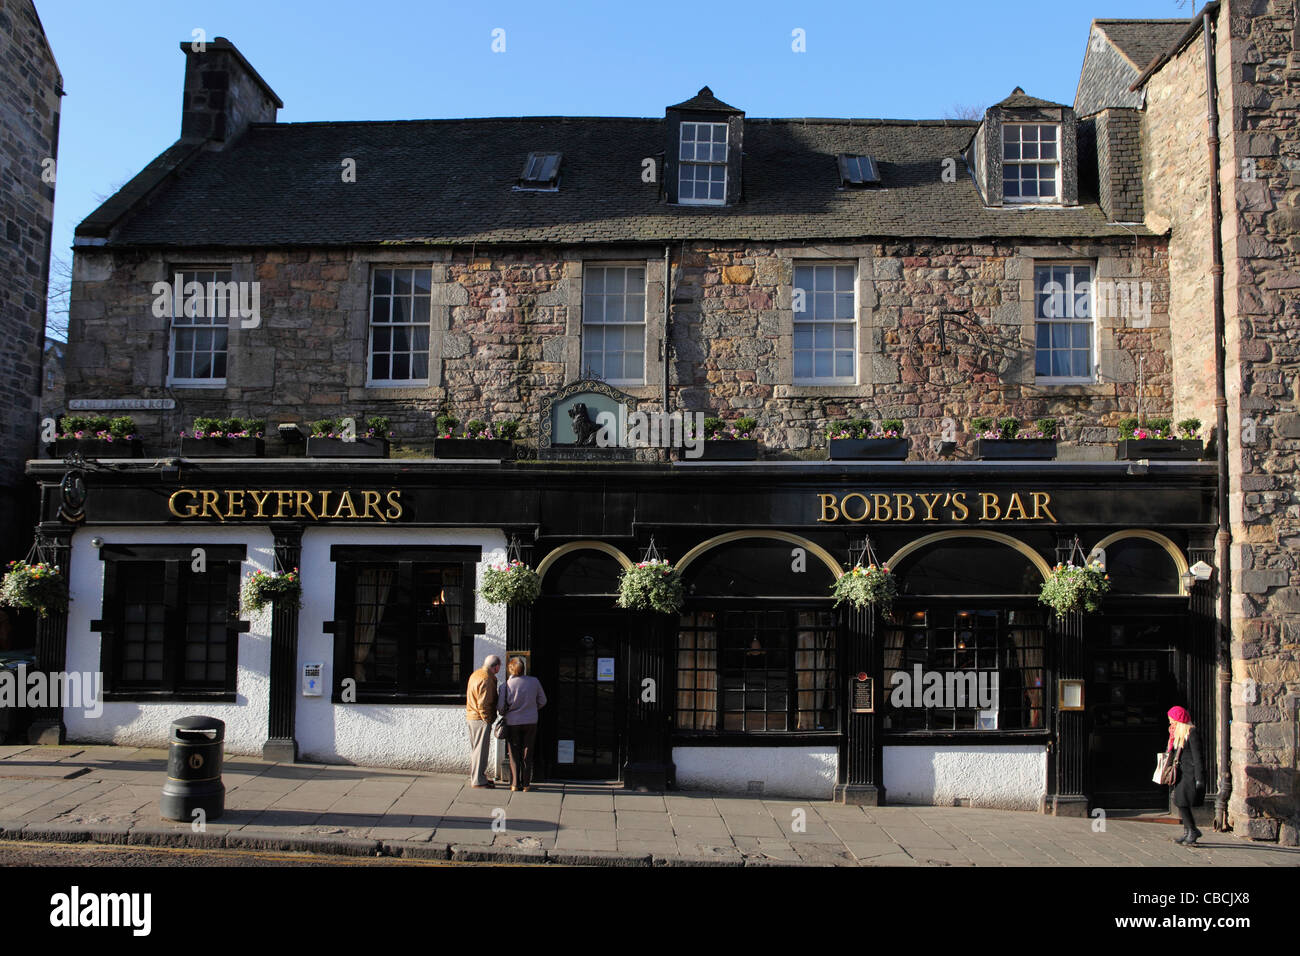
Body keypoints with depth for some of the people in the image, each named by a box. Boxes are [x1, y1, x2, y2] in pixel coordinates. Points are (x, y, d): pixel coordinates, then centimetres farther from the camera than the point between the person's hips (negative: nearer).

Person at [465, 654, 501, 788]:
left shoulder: (476, 674, 12)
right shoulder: (486, 679, -20)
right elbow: (483, 704, -23)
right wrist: (488, 720, -14)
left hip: (471, 716, 10)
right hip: (480, 719, -10)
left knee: (476, 748, 18)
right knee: (481, 750, -4)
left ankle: (476, 776, 27)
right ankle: (478, 781, 1)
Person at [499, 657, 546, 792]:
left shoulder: (508, 684, -14)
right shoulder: (534, 682, -8)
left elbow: (501, 707, -10)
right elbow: (542, 701, 4)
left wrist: (504, 712, 13)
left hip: (513, 723, -1)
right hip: (530, 722, 1)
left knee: (514, 755, 10)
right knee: (527, 754, 10)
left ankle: (514, 784, 10)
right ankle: (526, 784, 11)